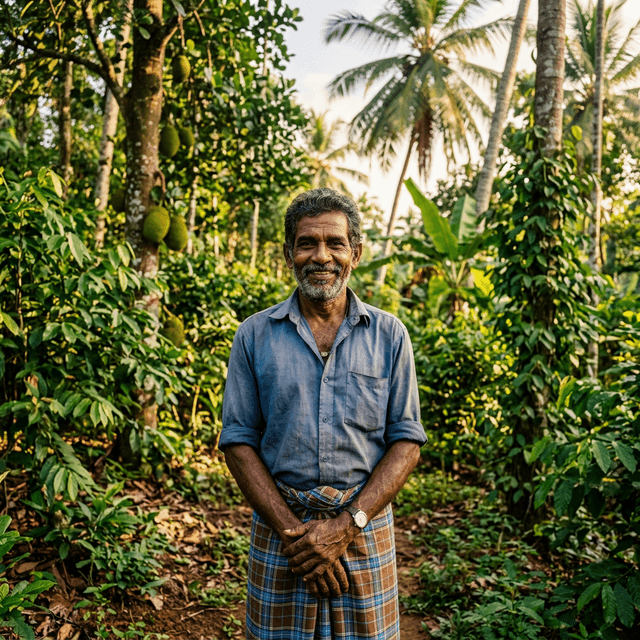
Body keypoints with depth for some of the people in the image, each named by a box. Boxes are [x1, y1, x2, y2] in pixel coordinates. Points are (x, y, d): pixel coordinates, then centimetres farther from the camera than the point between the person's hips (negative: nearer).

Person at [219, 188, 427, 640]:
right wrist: (293, 530, -10)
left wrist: (347, 524, -12)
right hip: (280, 524, 0)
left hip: (365, 523, 0)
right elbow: (239, 441, -1)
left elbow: (407, 441, -1)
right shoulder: (254, 336, 1)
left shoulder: (389, 335, 1)